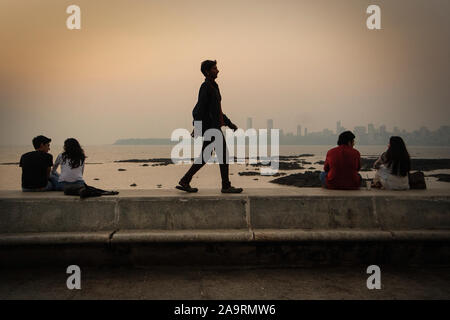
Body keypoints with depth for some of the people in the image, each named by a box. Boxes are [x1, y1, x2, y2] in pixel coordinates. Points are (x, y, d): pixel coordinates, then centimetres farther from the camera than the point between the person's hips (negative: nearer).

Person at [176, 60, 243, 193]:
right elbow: (200, 108, -18)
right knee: (223, 154, -4)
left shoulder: (213, 87, 22)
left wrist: (229, 123, 22)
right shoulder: (205, 87, -10)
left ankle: (184, 182, 12)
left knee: (205, 157, 10)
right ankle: (226, 186, 5)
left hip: (213, 127, 10)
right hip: (211, 128, -10)